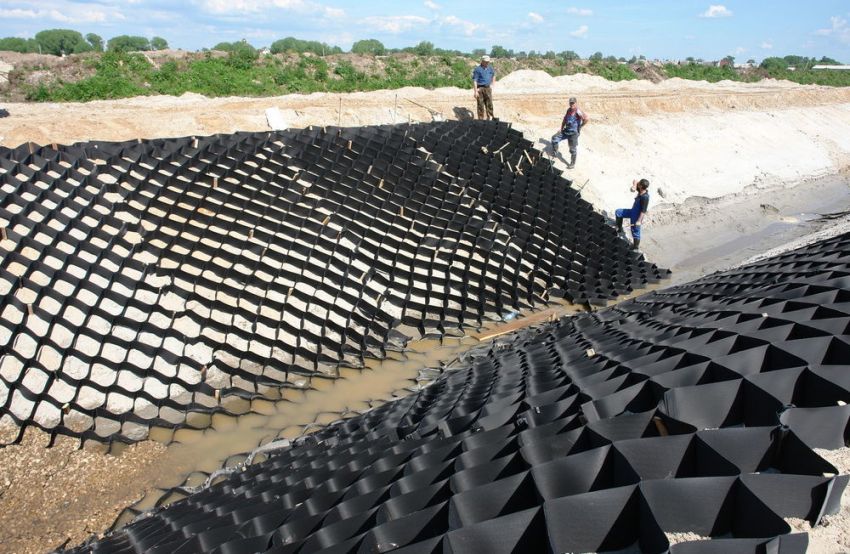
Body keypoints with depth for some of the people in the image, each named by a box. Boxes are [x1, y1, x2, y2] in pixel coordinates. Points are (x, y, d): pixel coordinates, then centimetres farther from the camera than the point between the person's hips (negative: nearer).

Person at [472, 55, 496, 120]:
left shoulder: (490, 68, 8)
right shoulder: (477, 69, -9)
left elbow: (493, 75, 28)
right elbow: (474, 81, -12)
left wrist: (492, 84, 21)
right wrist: (475, 91, -18)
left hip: (488, 88, 5)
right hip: (480, 88, -5)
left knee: (489, 104, 1)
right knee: (480, 105, -1)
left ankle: (490, 118, 6)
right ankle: (481, 119, 7)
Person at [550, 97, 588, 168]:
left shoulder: (578, 112, -20)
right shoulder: (568, 110, 5)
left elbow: (586, 119, -31)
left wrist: (579, 127, -16)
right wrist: (561, 129, 9)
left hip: (574, 133, -7)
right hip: (566, 130, 7)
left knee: (572, 149, 5)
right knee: (554, 138, -4)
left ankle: (572, 164, 20)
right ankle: (555, 153, 12)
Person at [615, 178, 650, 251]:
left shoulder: (645, 197, -33)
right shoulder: (641, 191, -10)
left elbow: (644, 211, -29)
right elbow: (635, 181, 4)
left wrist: (639, 221, -27)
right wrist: (634, 185, -19)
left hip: (637, 216, -9)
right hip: (633, 211, 9)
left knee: (635, 231, 9)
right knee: (618, 212, 15)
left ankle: (636, 247, 30)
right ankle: (619, 230, 27)